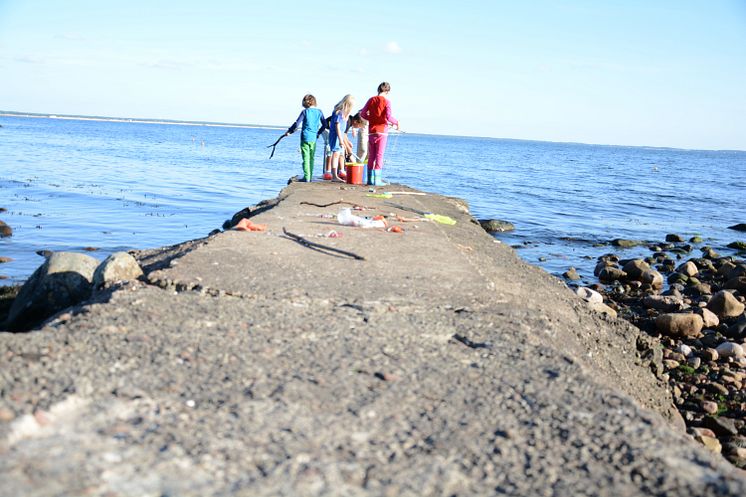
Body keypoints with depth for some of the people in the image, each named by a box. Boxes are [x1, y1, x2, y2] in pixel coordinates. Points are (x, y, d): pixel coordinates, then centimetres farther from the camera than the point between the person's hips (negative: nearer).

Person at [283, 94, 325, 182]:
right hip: (314, 138, 3)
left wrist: (289, 131, 5)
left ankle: (307, 177, -9)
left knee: (306, 158, -4)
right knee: (311, 158, 12)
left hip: (305, 137, -3)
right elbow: (324, 124, 13)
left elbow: (297, 124, -8)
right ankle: (310, 177, 15)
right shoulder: (319, 111, 6)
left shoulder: (305, 111, -5)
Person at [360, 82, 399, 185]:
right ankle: (377, 180, -3)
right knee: (379, 155, -1)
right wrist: (396, 122, 0)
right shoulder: (386, 101, -7)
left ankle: (370, 179, 14)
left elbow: (363, 114, 4)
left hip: (371, 131, 4)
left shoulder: (371, 100, 6)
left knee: (371, 156, 11)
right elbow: (388, 117, -17)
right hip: (381, 131, -4)